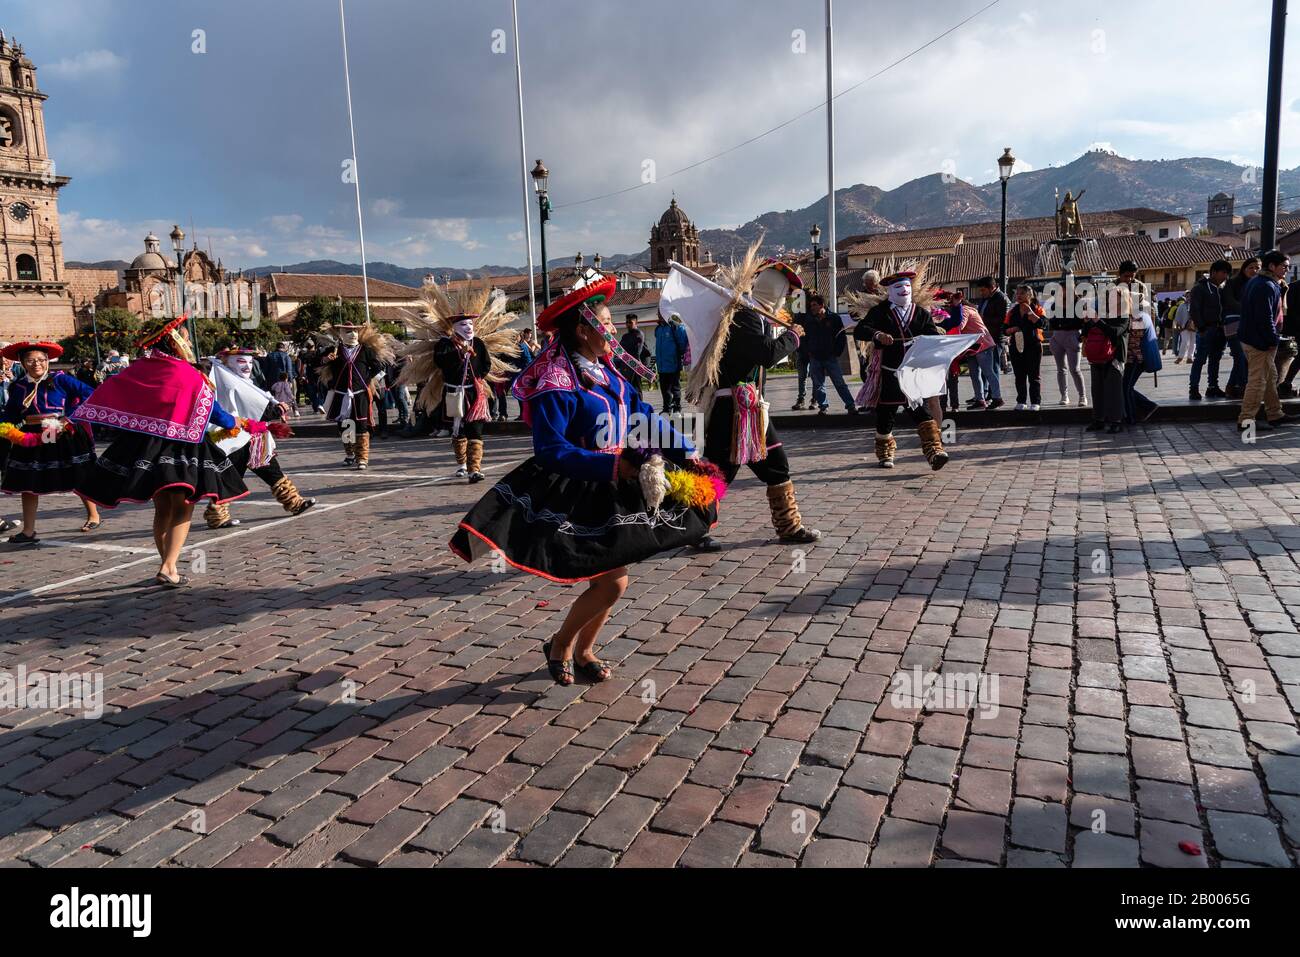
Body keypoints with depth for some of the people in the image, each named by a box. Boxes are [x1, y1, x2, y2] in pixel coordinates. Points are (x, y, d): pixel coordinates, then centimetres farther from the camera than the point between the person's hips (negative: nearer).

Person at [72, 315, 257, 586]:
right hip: (180, 450, -5)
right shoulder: (189, 375, -9)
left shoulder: (138, 369, 4)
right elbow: (213, 412, -5)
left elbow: (105, 396, 8)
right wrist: (236, 424, 11)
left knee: (162, 509, 15)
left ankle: (167, 567, 22)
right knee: (183, 508, 1)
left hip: (143, 447, 5)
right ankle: (168, 569, -9)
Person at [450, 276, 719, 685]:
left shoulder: (610, 376, 8)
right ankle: (559, 645, 14)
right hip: (575, 498, -8)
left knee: (609, 581, 14)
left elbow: (648, 421, 10)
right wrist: (612, 466, -31)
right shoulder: (558, 384, -19)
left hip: (613, 493, 8)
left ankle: (582, 651, 35)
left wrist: (687, 455, -1)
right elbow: (550, 449, -26)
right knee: (612, 581, -9)